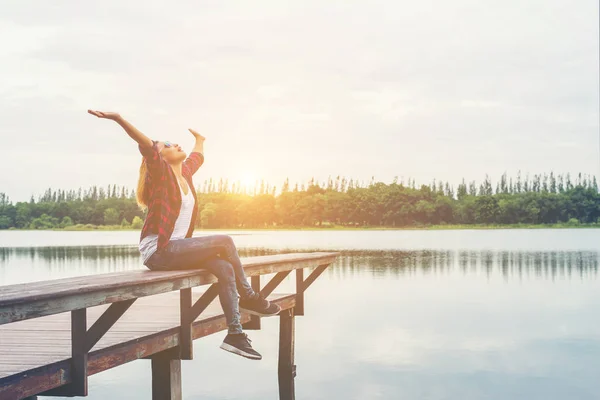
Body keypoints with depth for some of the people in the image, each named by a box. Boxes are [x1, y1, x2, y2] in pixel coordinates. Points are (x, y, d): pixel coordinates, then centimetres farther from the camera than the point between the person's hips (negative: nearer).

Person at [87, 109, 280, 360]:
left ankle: (235, 335, -14)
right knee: (224, 242, -17)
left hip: (176, 248, 7)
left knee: (226, 269, -16)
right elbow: (146, 145, -23)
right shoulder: (161, 172, -4)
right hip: (157, 250, -7)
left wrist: (199, 140, 58)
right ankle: (248, 297, -3)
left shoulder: (185, 173, 16)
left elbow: (198, 156, 38)